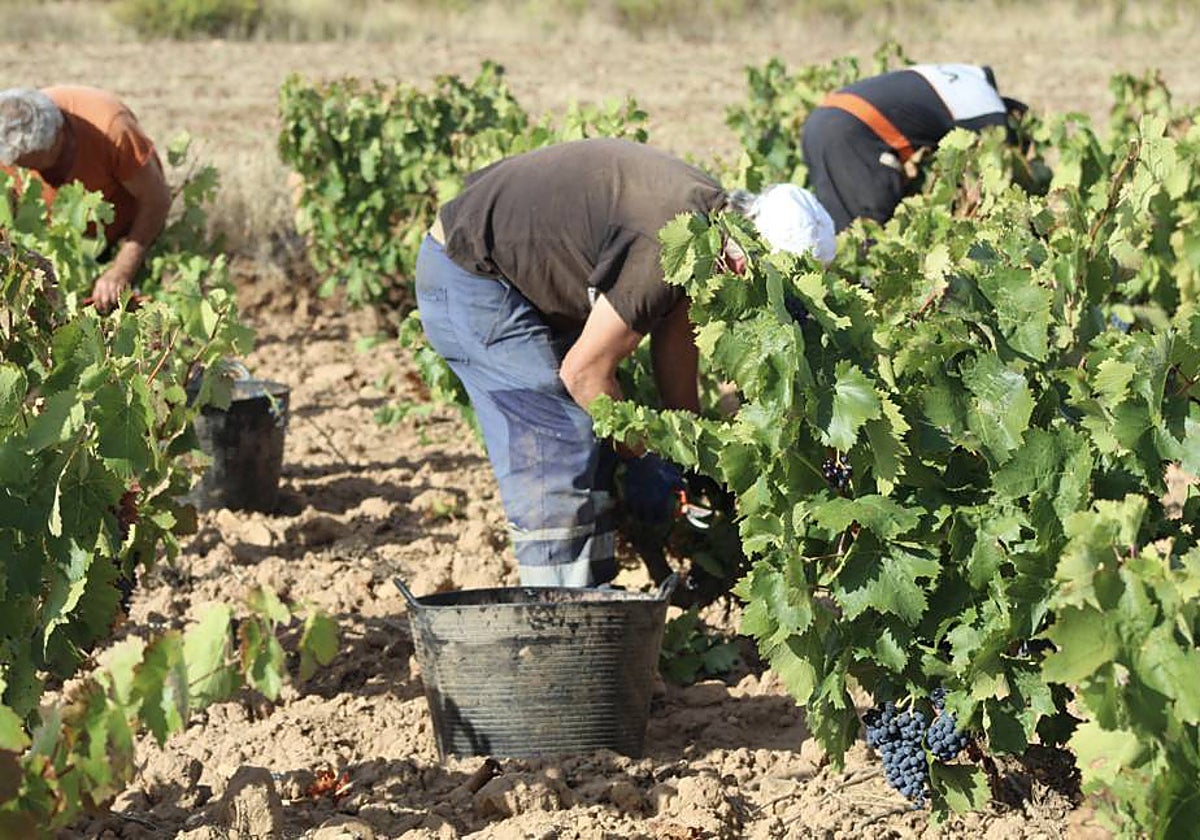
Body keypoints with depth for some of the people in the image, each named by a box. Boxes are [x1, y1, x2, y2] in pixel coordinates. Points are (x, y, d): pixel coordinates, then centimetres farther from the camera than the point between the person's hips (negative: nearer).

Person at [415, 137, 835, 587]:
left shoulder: (709, 208, -2)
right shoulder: (669, 247, -31)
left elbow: (674, 335, 11)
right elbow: (584, 370, -22)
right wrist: (644, 460, -10)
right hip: (468, 276, -10)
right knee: (559, 442, -12)